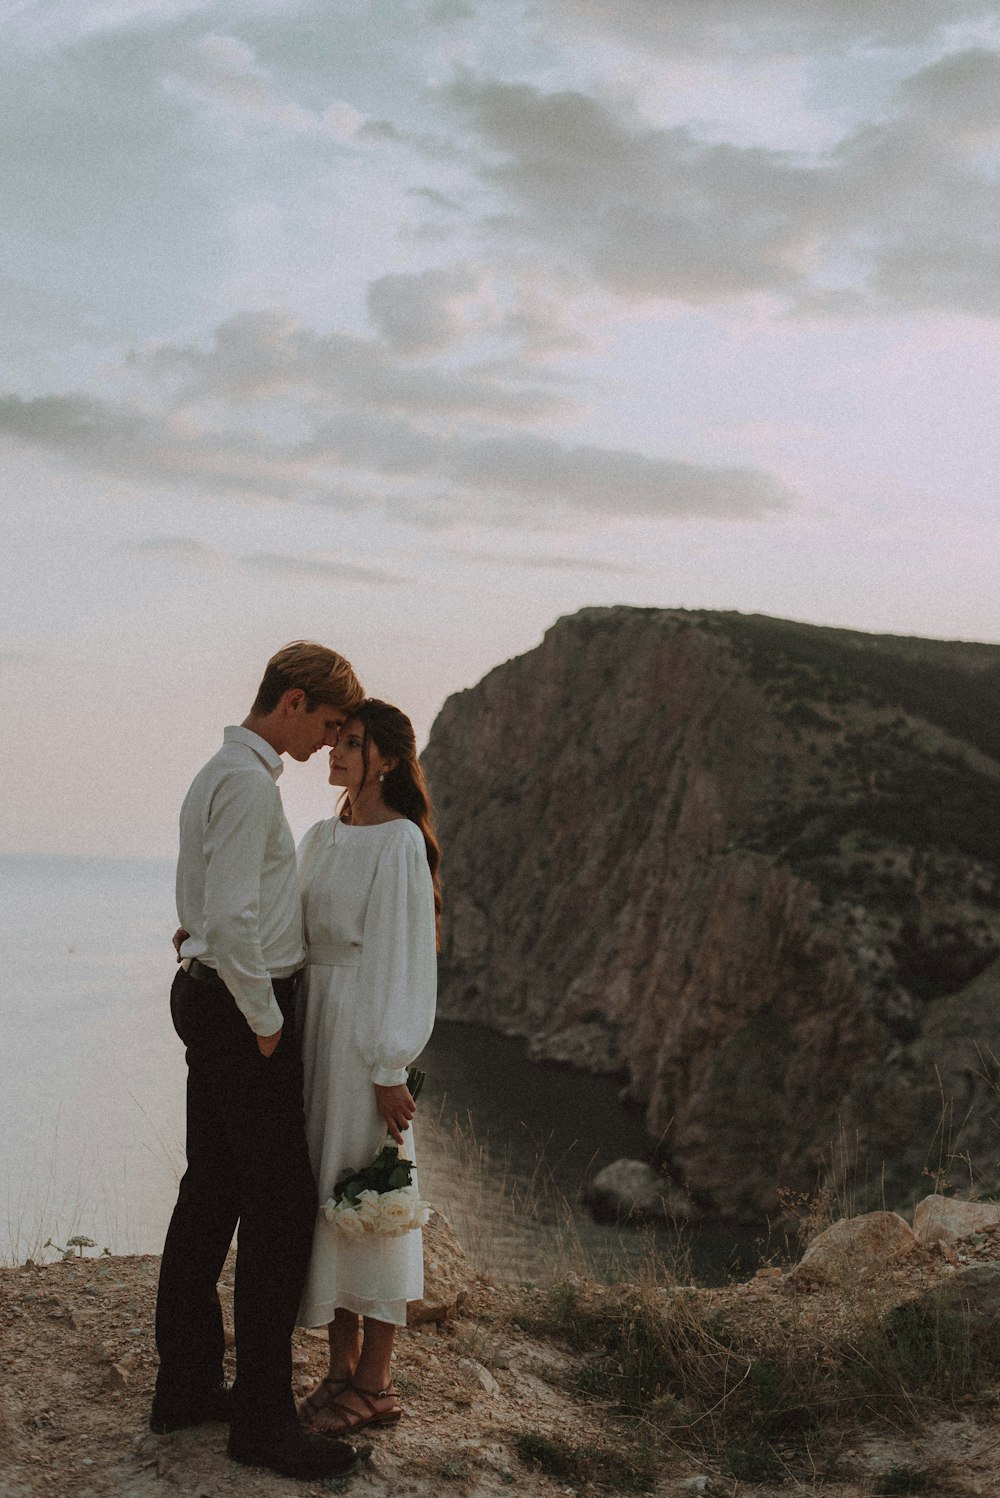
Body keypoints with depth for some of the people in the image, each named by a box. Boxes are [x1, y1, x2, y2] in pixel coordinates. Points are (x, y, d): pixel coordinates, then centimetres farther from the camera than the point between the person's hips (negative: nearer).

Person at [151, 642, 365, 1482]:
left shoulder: (221, 775, 17)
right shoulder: (248, 783, -17)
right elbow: (233, 918, -24)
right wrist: (266, 1024, -15)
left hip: (210, 1000, 11)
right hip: (241, 1005, -11)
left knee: (211, 1193, 14)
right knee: (281, 1206, -6)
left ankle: (186, 1386, 23)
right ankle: (263, 1419, 0)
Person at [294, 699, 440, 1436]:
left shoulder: (400, 842, -12)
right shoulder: (322, 838, 13)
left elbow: (405, 958, -15)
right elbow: (292, 930, 14)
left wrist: (391, 1070, -16)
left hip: (367, 1030, -8)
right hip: (314, 1021, 8)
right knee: (327, 1189, 12)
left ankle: (377, 1383, 11)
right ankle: (344, 1366, 23)